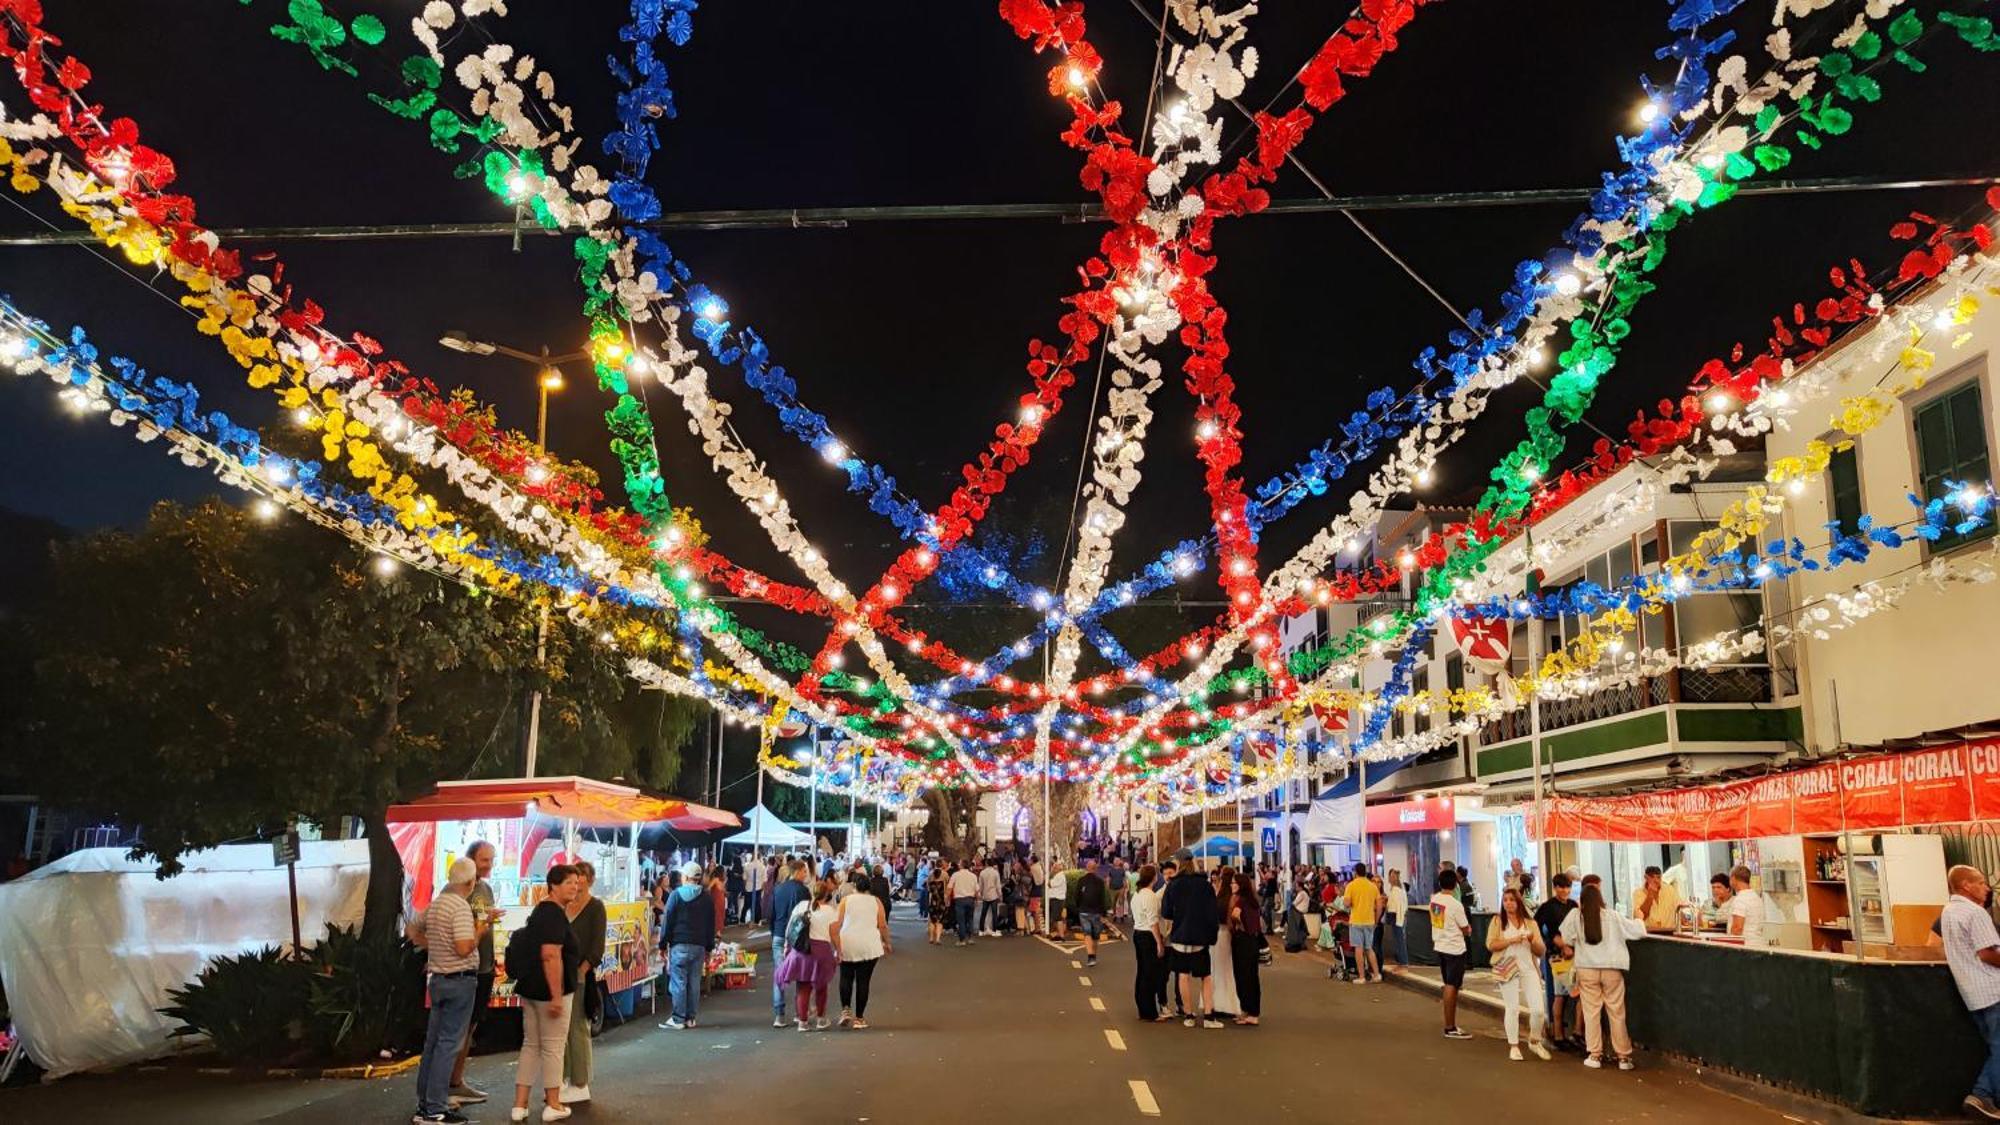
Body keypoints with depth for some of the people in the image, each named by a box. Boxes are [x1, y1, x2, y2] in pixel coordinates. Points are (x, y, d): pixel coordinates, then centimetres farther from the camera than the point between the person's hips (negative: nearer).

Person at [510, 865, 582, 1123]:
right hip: (549, 990, -9)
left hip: (529, 988, 9)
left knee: (530, 1045, 14)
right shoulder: (555, 914, -17)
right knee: (552, 1047, 3)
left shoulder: (541, 910, 14)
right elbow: (550, 956, -26)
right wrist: (556, 996, -26)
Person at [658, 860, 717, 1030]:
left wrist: (663, 944, 0)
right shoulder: (706, 898, 9)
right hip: (699, 946, 4)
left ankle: (678, 1019, -2)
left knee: (678, 982, -2)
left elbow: (668, 921, -5)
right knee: (694, 983, 7)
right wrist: (709, 948, 18)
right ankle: (690, 1018, 10)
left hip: (679, 945, -4)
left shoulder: (676, 895, -4)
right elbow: (711, 925, 13)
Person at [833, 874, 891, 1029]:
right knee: (863, 981, 5)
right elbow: (882, 926, 0)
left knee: (846, 977, 17)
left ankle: (845, 1009, 2)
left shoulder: (846, 900, 4)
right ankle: (859, 1018, 7)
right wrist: (886, 942, 14)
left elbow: (836, 925, -3)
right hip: (869, 946, 0)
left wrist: (837, 947, -1)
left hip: (847, 946, 0)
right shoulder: (876, 902, 4)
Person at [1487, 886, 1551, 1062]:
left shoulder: (1530, 922, 12)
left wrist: (1533, 941, -9)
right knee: (1512, 1009, 0)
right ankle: (1513, 1047, 14)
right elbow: (1490, 945, -6)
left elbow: (1542, 950, 11)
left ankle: (1535, 1041, 21)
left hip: (1529, 969, 2)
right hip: (1507, 969, -2)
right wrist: (1511, 940, -16)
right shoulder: (1498, 921, 4)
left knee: (1538, 1009, -4)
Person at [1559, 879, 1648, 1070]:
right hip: (1612, 970, 1)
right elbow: (1638, 931, -1)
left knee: (1591, 1013, 6)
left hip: (1587, 970, 0)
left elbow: (1567, 940, 1)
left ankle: (1595, 1055, 9)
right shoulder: (1612, 917, -6)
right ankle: (1623, 1057, 14)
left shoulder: (1575, 916, -6)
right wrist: (1639, 920, 21)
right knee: (1617, 1013, 8)